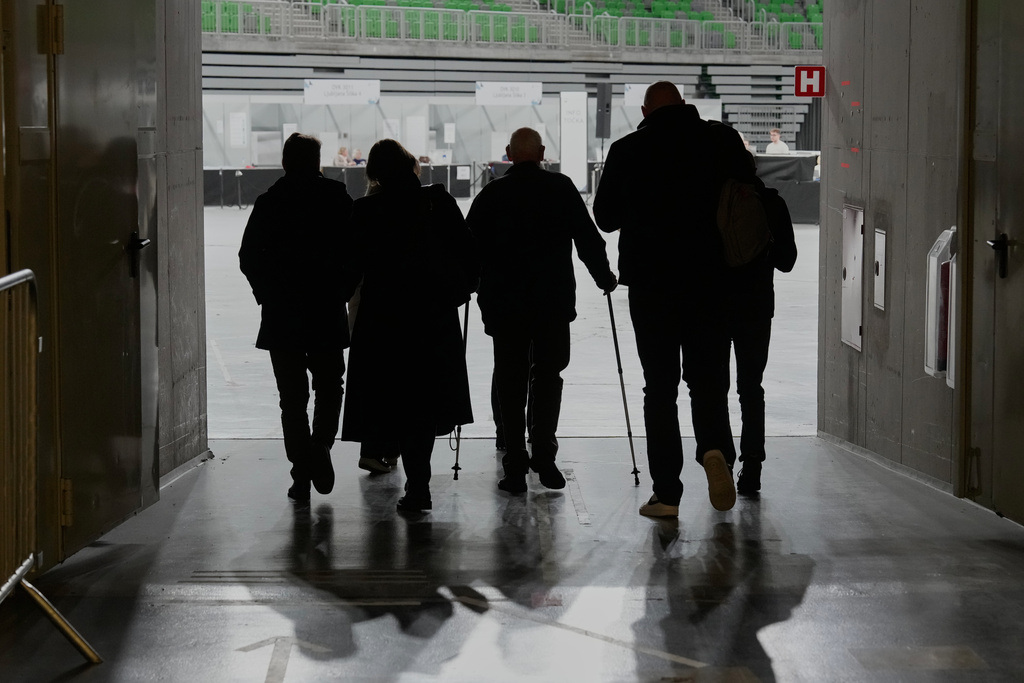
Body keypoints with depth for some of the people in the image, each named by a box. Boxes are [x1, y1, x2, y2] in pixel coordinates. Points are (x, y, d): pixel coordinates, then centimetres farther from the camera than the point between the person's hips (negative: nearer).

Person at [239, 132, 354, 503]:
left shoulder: (269, 202, -2)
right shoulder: (337, 198, -2)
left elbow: (249, 258, -3)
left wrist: (269, 294, 9)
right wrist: (339, 288, 9)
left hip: (281, 314, 0)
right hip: (327, 312, 0)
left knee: (292, 395, 6)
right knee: (329, 388, 16)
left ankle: (302, 475, 4)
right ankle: (320, 447, -6)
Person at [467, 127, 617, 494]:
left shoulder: (491, 194, 0)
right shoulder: (562, 188, -1)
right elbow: (588, 238, 2)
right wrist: (605, 278, 16)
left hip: (503, 304, 0)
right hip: (554, 303, 0)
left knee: (510, 383, 6)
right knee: (548, 377, 11)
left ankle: (515, 468, 4)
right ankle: (544, 456, 1)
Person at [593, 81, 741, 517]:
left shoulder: (627, 150, -3)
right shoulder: (724, 141, -1)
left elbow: (605, 218, 5)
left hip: (650, 281, -1)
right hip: (710, 281, 1)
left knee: (660, 386, 6)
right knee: (709, 379, 9)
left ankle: (667, 492, 3)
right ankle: (715, 449, -20)